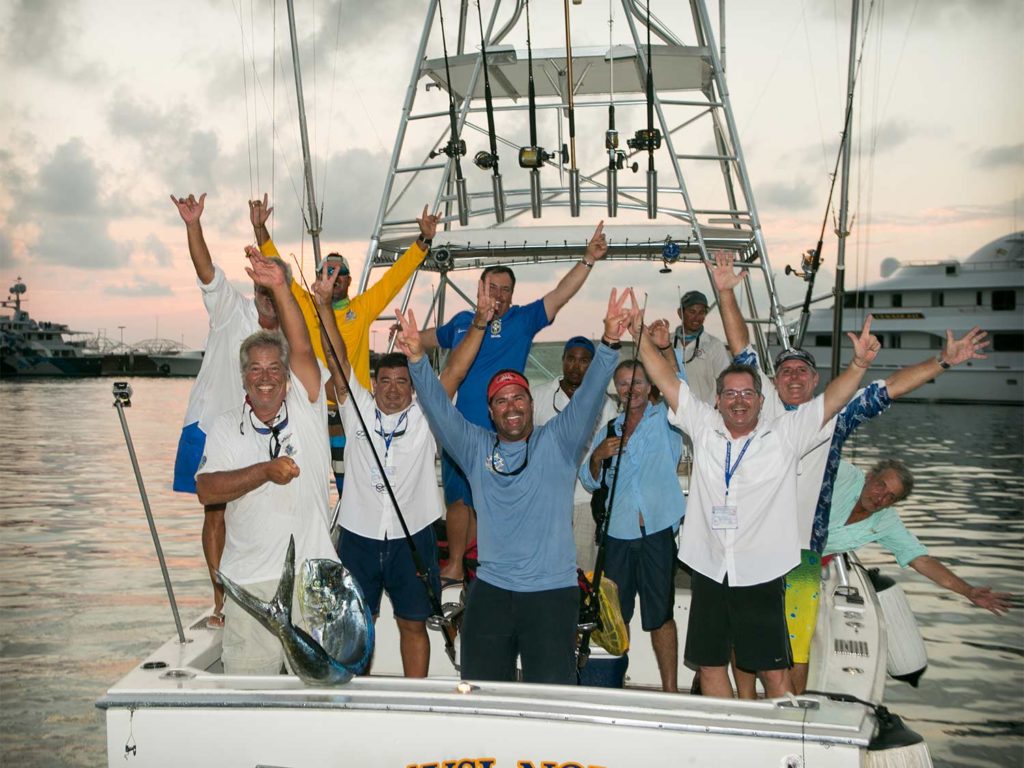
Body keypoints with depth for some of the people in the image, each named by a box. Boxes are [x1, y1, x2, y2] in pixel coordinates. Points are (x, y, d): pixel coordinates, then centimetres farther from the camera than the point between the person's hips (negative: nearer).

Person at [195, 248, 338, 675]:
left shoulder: (306, 408, 3)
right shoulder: (227, 428, 7)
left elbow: (302, 347, -12)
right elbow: (206, 490, -6)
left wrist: (280, 287, -22)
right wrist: (265, 471, -18)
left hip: (313, 576, -1)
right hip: (250, 582, 1)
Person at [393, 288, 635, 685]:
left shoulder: (557, 443, 2)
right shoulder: (476, 448, 8)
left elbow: (588, 397, -10)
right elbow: (439, 409, -1)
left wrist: (608, 343, -25)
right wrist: (417, 359, -17)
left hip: (552, 592, -2)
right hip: (490, 590, 3)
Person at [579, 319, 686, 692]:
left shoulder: (664, 419, 4)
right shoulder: (607, 431, 15)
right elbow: (589, 481, 13)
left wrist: (665, 348, -32)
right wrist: (597, 456, -9)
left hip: (657, 531, -3)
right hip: (617, 533, 4)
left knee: (660, 616, 3)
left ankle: (670, 691, 11)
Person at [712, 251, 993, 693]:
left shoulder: (834, 417, 8)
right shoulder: (763, 405, 7)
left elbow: (890, 389, 6)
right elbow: (741, 350, 6)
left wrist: (943, 361, -2)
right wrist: (726, 293, 2)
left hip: (802, 550, 0)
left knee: (797, 646, 5)